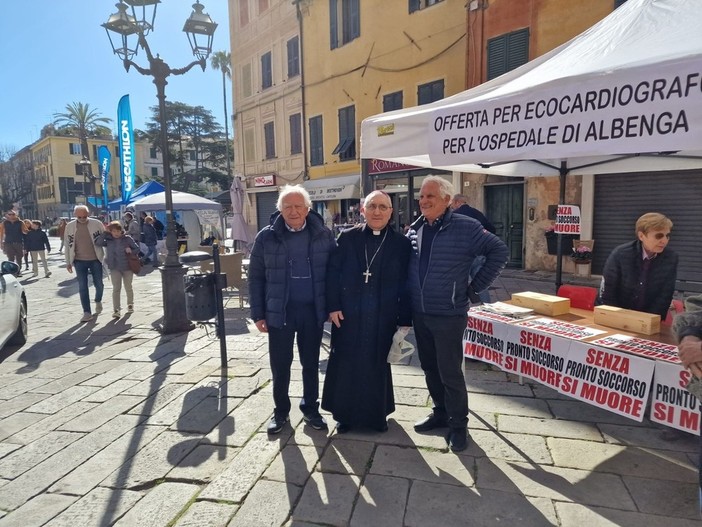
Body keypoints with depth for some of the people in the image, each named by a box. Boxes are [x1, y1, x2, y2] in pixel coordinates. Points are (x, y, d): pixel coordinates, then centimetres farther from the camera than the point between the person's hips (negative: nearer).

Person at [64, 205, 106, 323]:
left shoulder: (97, 224, -5)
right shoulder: (70, 226, 1)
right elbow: (67, 245, 7)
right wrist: (68, 262, 6)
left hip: (95, 260, -1)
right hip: (79, 261, 1)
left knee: (99, 284, 8)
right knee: (82, 287, 0)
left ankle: (98, 301, 38)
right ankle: (87, 313, 6)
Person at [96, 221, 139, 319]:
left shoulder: (127, 238, -4)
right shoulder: (108, 240, 1)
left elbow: (137, 248, 2)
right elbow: (98, 243, -14)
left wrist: (130, 250, -19)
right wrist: (105, 232, -13)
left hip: (127, 267, 0)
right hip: (114, 268, 0)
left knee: (128, 287, 13)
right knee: (116, 288, -4)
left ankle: (130, 304, 34)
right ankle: (116, 310, -4)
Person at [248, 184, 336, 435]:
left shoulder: (323, 234, -1)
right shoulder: (266, 237, -3)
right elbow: (256, 278, 0)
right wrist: (258, 314, -3)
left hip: (312, 310, 1)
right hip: (279, 311, 0)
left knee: (311, 363, 14)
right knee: (280, 365, 9)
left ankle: (310, 408, 32)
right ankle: (281, 411, 30)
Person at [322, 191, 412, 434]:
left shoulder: (401, 244, 1)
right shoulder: (347, 238, 2)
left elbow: (406, 285, 0)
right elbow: (332, 273, 0)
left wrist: (405, 320, -3)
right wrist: (333, 306, -7)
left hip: (383, 318, 0)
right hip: (348, 315, 0)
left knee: (378, 366, 12)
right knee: (345, 365, 9)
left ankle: (377, 414, 31)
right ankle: (345, 414, 27)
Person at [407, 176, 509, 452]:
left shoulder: (466, 227, -11)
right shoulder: (415, 230, 5)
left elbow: (499, 251, -9)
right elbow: (406, 267, 16)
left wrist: (476, 285, -9)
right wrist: (406, 307, 9)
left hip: (449, 315, -6)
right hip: (419, 314, 6)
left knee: (450, 372, 1)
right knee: (429, 368, 17)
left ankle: (458, 424, 20)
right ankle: (441, 412, 35)